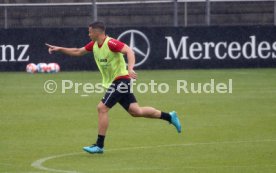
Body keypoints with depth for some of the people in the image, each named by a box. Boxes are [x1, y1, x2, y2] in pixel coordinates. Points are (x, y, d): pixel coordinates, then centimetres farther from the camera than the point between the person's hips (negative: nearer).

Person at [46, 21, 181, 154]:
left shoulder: (110, 43, -18)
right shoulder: (94, 45, 9)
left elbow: (129, 51, -29)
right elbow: (78, 52, 21)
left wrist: (130, 69, -42)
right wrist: (59, 49, 15)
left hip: (121, 79, -9)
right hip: (112, 82, 9)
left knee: (102, 108, -12)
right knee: (135, 111, 8)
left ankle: (99, 145, -7)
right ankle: (169, 116, 18)